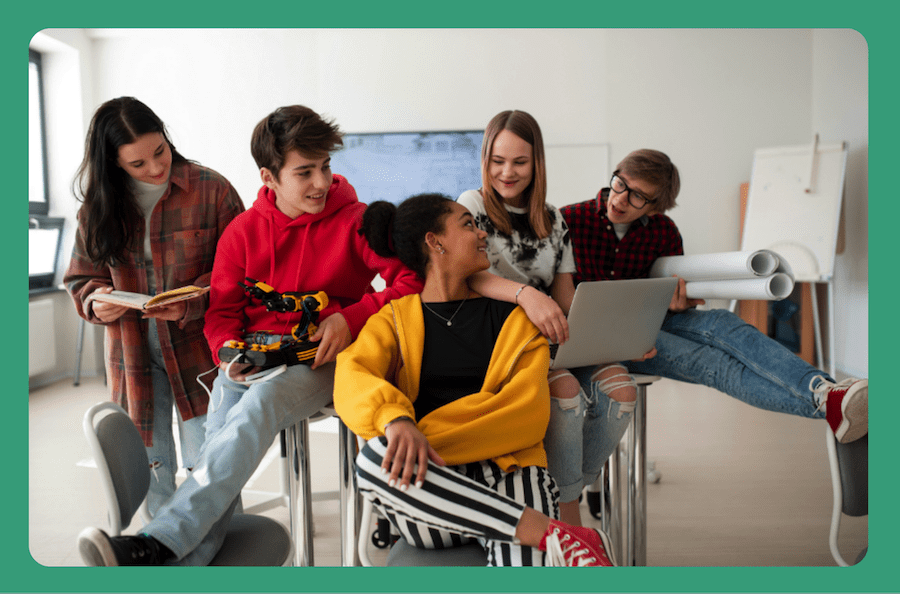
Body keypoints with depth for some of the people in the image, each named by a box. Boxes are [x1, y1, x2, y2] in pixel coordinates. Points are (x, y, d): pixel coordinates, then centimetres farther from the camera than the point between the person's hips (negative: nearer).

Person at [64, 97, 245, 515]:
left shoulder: (211, 190, -7)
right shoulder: (98, 208, 4)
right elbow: (81, 279, 13)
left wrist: (190, 304, -22)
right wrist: (97, 302, -11)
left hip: (197, 351, -3)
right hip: (133, 356, 4)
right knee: (150, 471, 14)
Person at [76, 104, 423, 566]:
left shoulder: (356, 221, 1)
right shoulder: (243, 230, 10)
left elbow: (412, 280, -4)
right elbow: (222, 310, 15)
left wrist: (351, 319, -15)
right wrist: (229, 352, -7)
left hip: (324, 356, -4)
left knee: (261, 403, -34)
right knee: (223, 434, -25)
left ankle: (160, 543, -38)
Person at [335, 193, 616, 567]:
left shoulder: (513, 316, 15)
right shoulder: (394, 319, 14)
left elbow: (529, 409, 0)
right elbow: (351, 376, -6)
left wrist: (426, 439, -13)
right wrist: (396, 421, -30)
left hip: (504, 469, -3)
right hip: (429, 487, 3)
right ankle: (553, 534, -27)